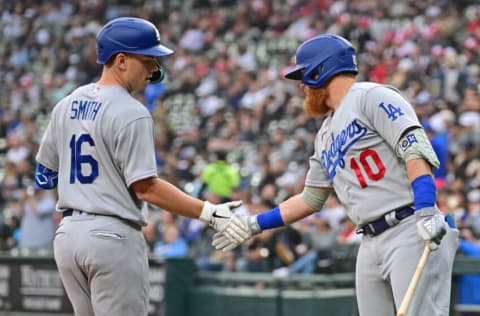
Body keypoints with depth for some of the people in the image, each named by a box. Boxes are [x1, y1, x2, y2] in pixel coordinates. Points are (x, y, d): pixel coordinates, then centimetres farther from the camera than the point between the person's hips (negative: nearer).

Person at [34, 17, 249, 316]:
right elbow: (146, 188, -17)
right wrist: (208, 212, -17)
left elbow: (45, 176, 15)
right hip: (113, 236, -8)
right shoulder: (131, 114, -14)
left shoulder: (66, 106, 10)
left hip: (67, 234, 8)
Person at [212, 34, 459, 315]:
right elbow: (311, 199, 31)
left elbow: (415, 148, -15)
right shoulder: (325, 136, 24)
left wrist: (426, 211, -27)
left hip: (410, 232, -9)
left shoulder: (371, 97, -2)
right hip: (371, 244, 9)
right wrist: (255, 225, 28)